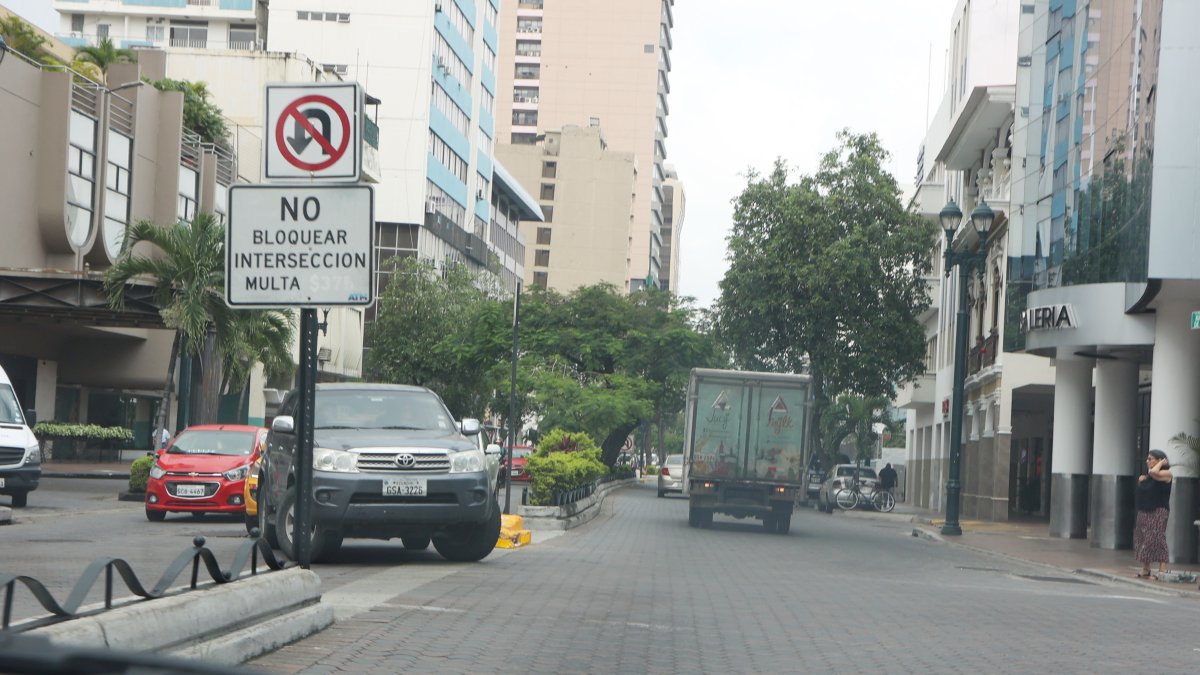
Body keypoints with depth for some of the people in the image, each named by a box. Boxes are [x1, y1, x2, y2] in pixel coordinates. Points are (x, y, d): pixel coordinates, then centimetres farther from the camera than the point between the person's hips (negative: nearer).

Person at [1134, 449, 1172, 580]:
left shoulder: (1166, 473, -7)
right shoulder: (1147, 474, 17)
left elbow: (1154, 473, -28)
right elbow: (1142, 490, 24)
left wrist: (1161, 463, -11)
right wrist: (1141, 480, 5)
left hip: (1158, 511, -8)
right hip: (1144, 511, 8)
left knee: (1157, 539, -14)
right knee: (1143, 538, 8)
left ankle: (1163, 569, -15)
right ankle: (1145, 569, 15)